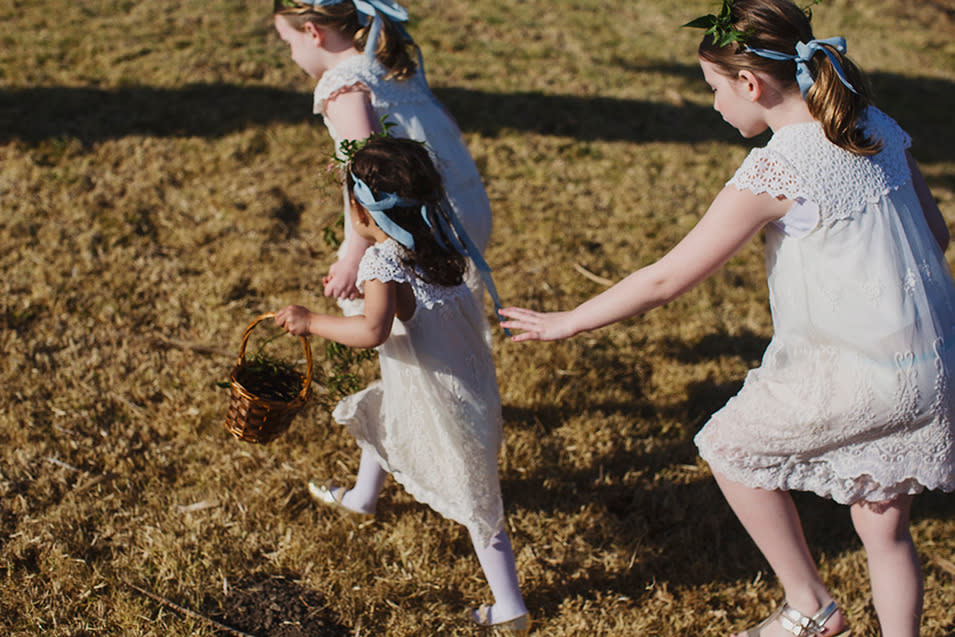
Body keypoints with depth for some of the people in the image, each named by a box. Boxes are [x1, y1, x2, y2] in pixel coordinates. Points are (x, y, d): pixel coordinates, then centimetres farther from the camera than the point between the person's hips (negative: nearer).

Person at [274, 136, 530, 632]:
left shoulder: (382, 261, -25)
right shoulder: (441, 242, -1)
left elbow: (373, 331, -40)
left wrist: (311, 322, -27)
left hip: (438, 408, -8)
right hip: (472, 383, 8)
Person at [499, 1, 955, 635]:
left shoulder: (775, 171, -20)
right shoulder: (878, 127, 2)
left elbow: (665, 280, -16)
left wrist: (565, 322, -5)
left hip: (857, 377, -8)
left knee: (731, 447, 16)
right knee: (884, 526, 21)